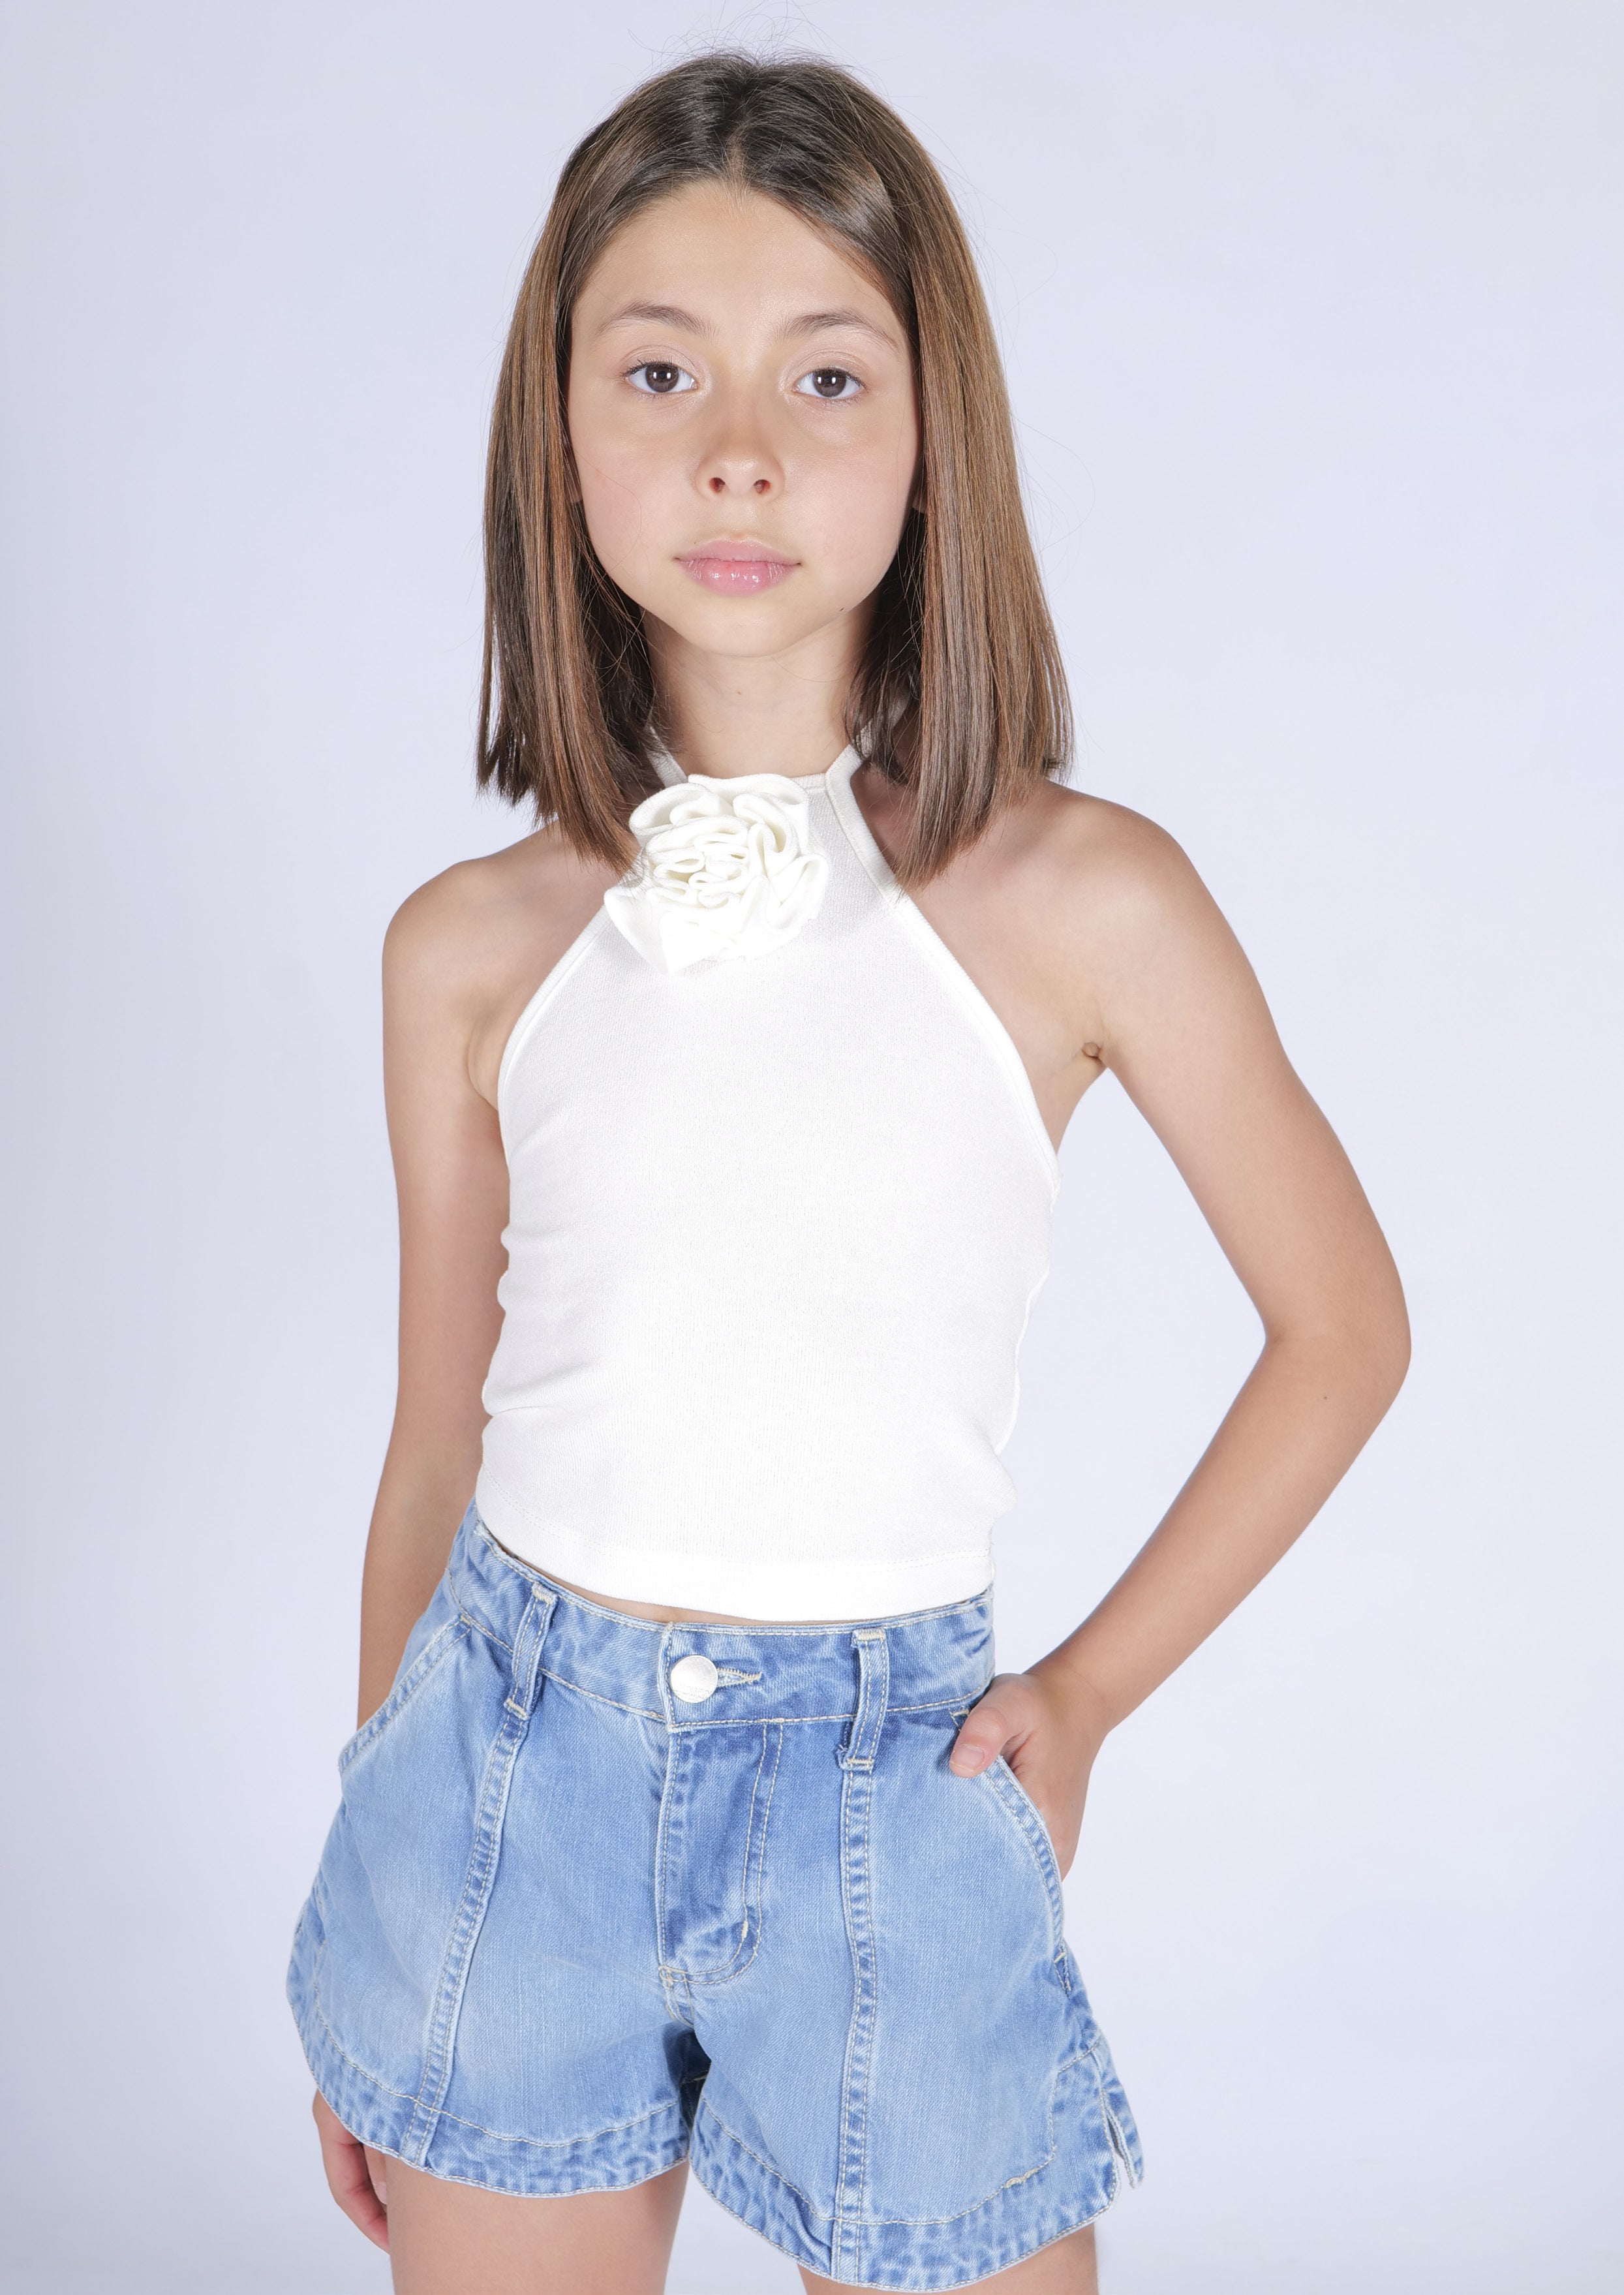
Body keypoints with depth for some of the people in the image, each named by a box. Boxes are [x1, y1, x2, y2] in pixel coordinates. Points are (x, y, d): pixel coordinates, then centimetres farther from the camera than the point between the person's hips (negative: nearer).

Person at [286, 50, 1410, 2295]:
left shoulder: (1082, 897, -9)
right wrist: (362, 1935, 13)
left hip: (885, 1797, -1)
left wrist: (1090, 1686, 1)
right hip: (510, 1779, 2)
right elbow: (440, 1437, 6)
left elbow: (1342, 1326, 3)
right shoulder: (475, 947, -3)